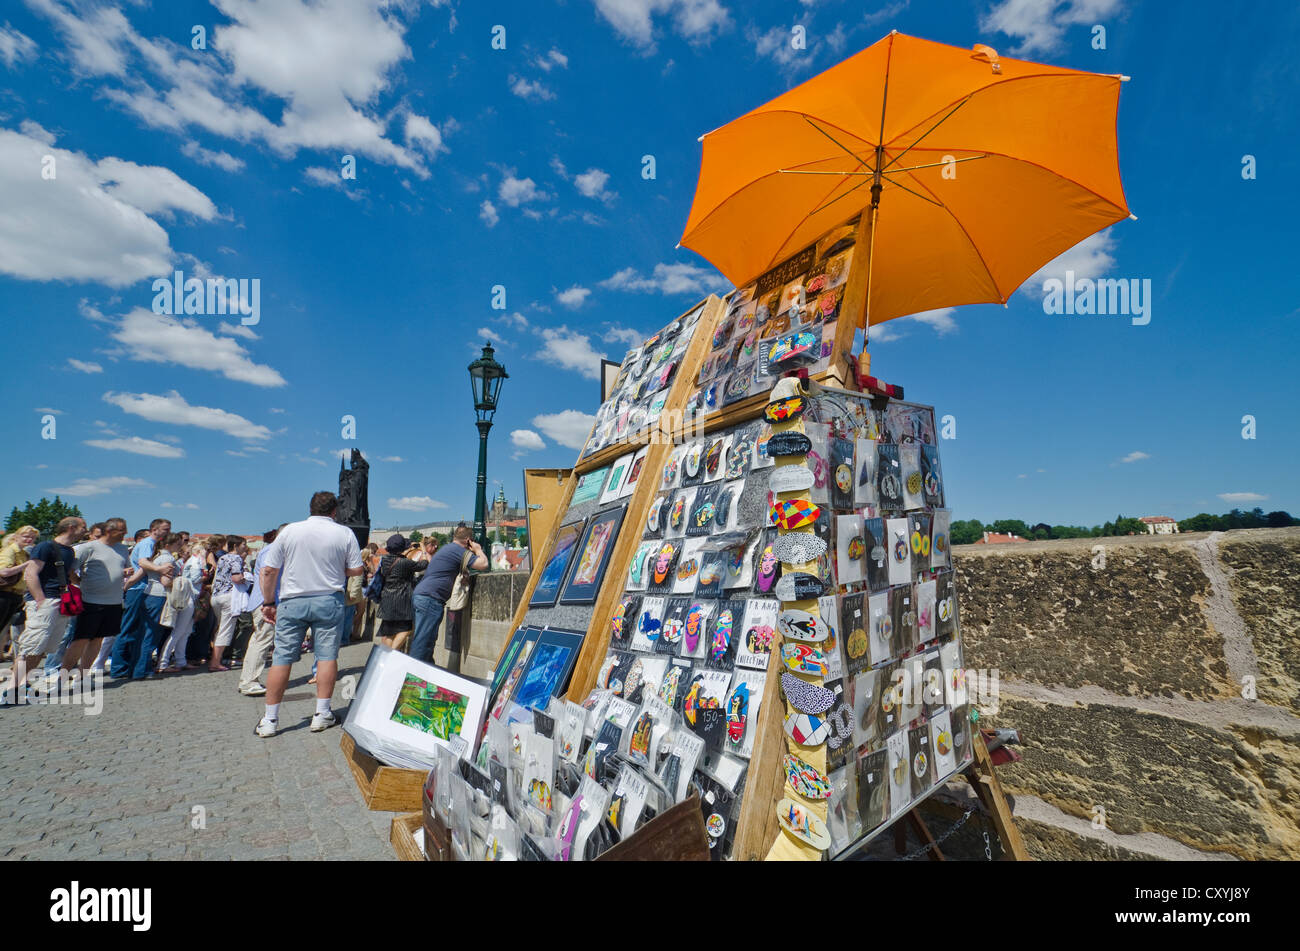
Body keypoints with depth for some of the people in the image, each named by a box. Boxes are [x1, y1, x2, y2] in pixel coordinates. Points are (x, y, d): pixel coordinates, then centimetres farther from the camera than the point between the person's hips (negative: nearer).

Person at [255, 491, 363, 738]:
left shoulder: (289, 531, 2)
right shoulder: (345, 534, -1)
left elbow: (268, 571, 2)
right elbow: (356, 570, -1)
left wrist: (269, 602, 11)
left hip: (292, 602, 1)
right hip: (328, 601, -1)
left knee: (282, 658, 7)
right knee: (327, 655, 5)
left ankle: (270, 720, 13)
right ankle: (322, 714, 9)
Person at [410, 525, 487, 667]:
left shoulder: (447, 547, 20)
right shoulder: (457, 550, -11)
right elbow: (483, 564, -16)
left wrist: (474, 552, 23)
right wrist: (478, 550, 3)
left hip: (421, 595, 10)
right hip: (430, 598, -10)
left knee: (429, 639, 16)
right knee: (422, 640, -8)